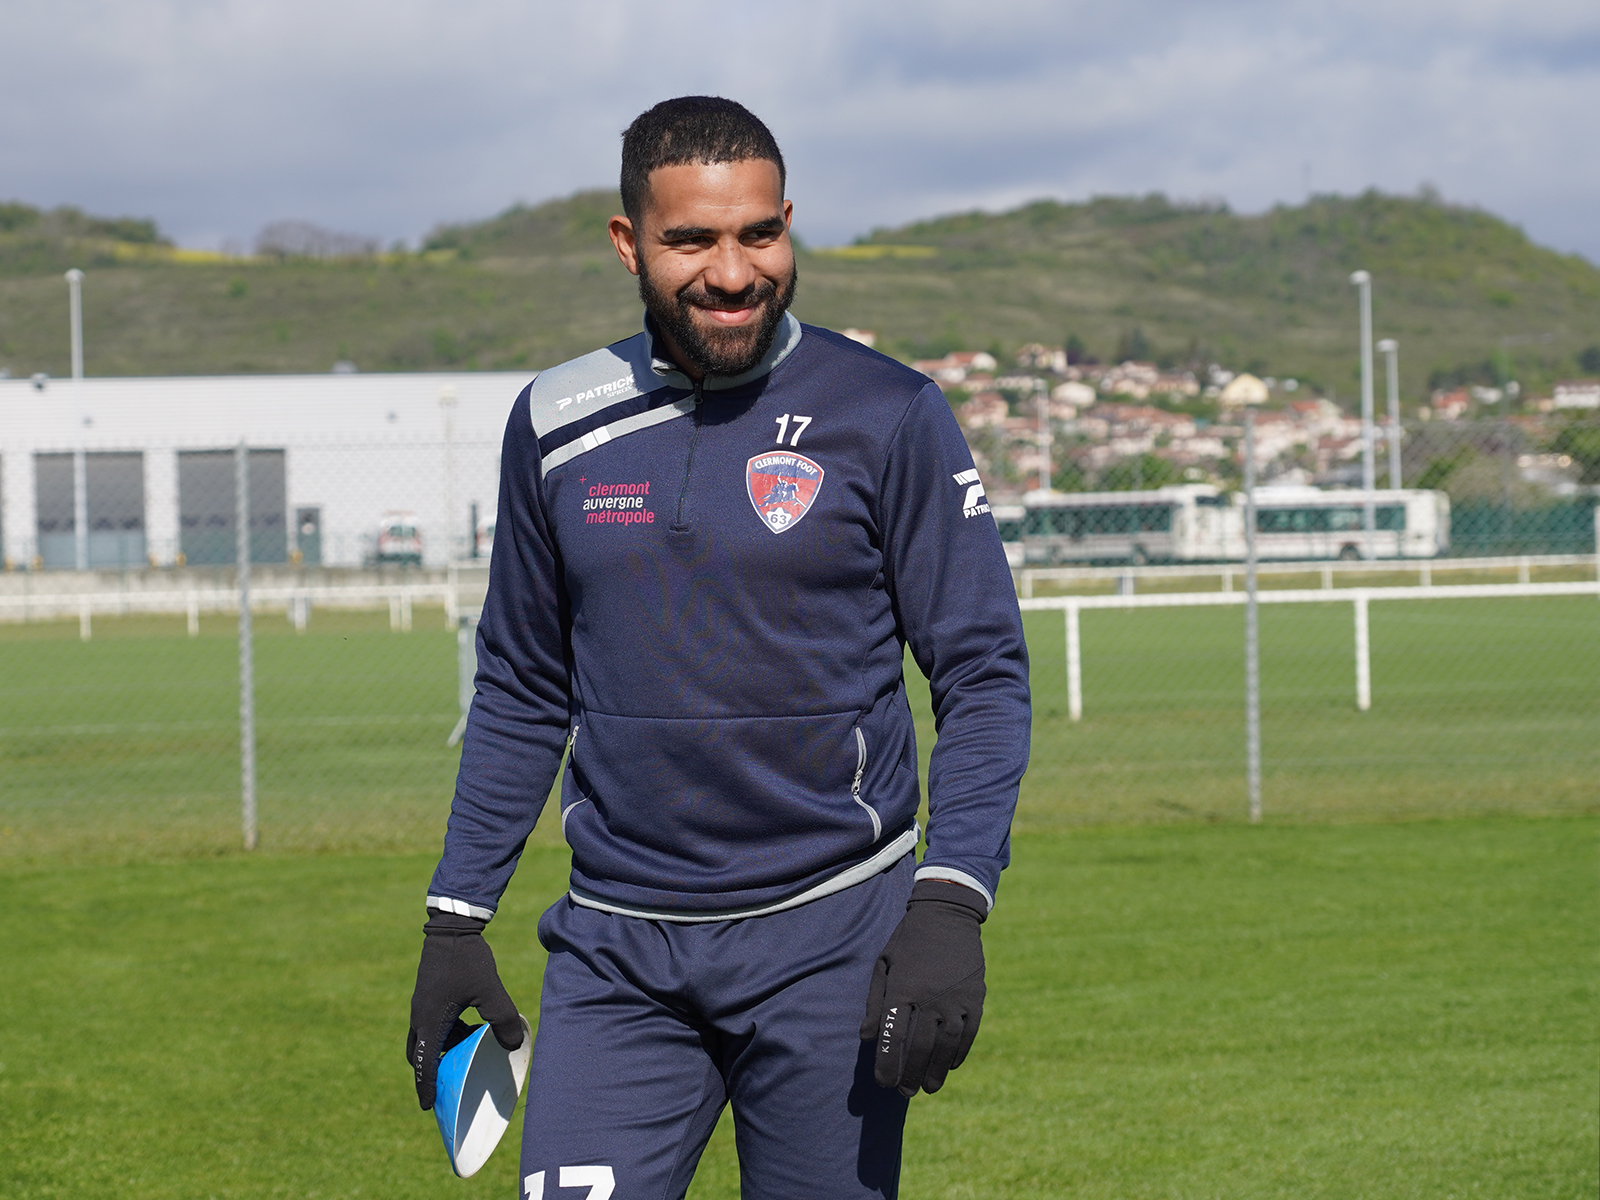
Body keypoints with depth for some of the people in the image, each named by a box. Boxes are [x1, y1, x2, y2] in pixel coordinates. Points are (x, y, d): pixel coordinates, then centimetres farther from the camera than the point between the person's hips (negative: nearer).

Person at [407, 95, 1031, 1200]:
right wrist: (456, 918, 11)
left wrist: (951, 907, -15)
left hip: (830, 940, -2)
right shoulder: (557, 424, 6)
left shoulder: (887, 416, -4)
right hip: (614, 953, 2)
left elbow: (985, 674, -4)